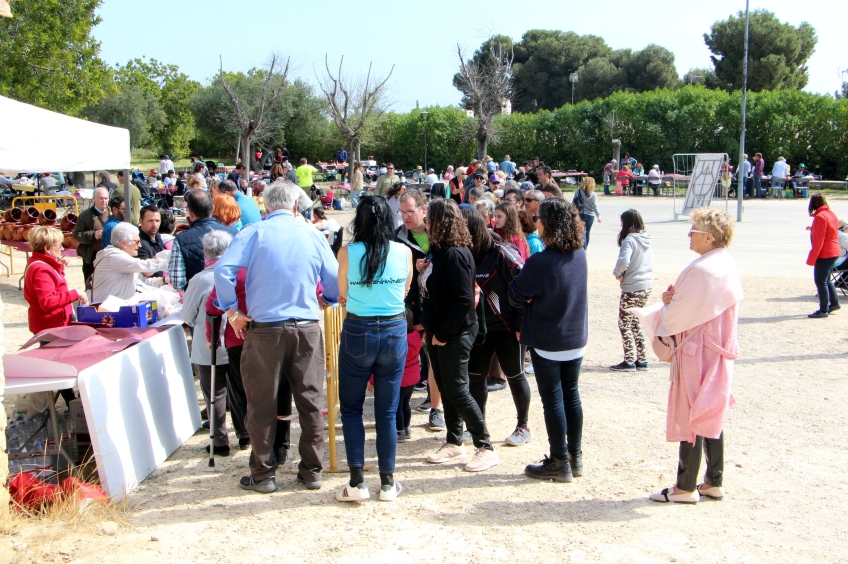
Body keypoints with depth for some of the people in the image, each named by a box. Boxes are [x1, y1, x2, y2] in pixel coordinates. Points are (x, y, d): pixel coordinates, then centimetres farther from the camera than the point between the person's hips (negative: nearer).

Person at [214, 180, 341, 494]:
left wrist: (232, 312, -3)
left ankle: (263, 474, 15)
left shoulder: (254, 233, -2)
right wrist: (329, 301, 26)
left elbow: (223, 270, -13)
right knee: (310, 402, 11)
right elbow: (335, 280, 6)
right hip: (307, 329, 2)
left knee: (262, 404, 8)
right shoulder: (312, 234, 4)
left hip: (265, 329, -2)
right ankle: (312, 471, 19)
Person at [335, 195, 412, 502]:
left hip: (358, 331, -2)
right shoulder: (404, 252, -3)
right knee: (387, 411, 10)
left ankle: (357, 482, 7)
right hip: (395, 330, 2)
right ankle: (387, 482, 17)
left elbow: (342, 294, 6)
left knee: (351, 408, 10)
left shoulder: (347, 252, -7)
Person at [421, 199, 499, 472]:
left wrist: (443, 332, -19)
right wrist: (423, 270, -1)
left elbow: (464, 300, -24)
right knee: (445, 389, 16)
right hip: (437, 331, 9)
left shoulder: (456, 254, -20)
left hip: (455, 334, -9)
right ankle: (454, 443, 28)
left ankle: (485, 448, 8)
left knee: (457, 391, -4)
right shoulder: (438, 250, 8)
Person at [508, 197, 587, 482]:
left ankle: (559, 463, 13)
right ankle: (575, 457, 26)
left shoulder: (539, 262, -23)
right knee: (571, 395, 16)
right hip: (576, 339, 6)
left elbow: (516, 297, -12)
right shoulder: (580, 255, -2)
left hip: (547, 343, -6)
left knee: (552, 399, 4)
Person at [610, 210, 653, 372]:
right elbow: (650, 262, 14)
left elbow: (623, 261, -29)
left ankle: (629, 361, 2)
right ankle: (642, 360, 18)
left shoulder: (630, 240, -15)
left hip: (632, 287, -8)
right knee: (635, 322, 17)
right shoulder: (646, 240, 9)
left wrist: (618, 273, -8)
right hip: (647, 286, 8)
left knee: (625, 323, 2)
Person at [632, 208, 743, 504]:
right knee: (711, 417, 16)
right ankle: (713, 482, 25)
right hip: (718, 352, 9)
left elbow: (678, 315, -19)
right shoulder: (727, 265, 7)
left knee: (690, 417, 1)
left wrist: (666, 303, 1)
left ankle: (685, 487, 10)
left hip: (697, 352, -9)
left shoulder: (702, 270, -23)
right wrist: (675, 299, 1)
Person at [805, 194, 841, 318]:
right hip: (834, 252, 10)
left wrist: (811, 259, -17)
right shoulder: (831, 214, 9)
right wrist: (813, 229, 17)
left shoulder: (820, 217, -18)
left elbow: (818, 242, -20)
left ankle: (823, 310, 0)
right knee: (826, 279, 21)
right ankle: (834, 302, 28)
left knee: (820, 281, -3)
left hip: (824, 255, -9)